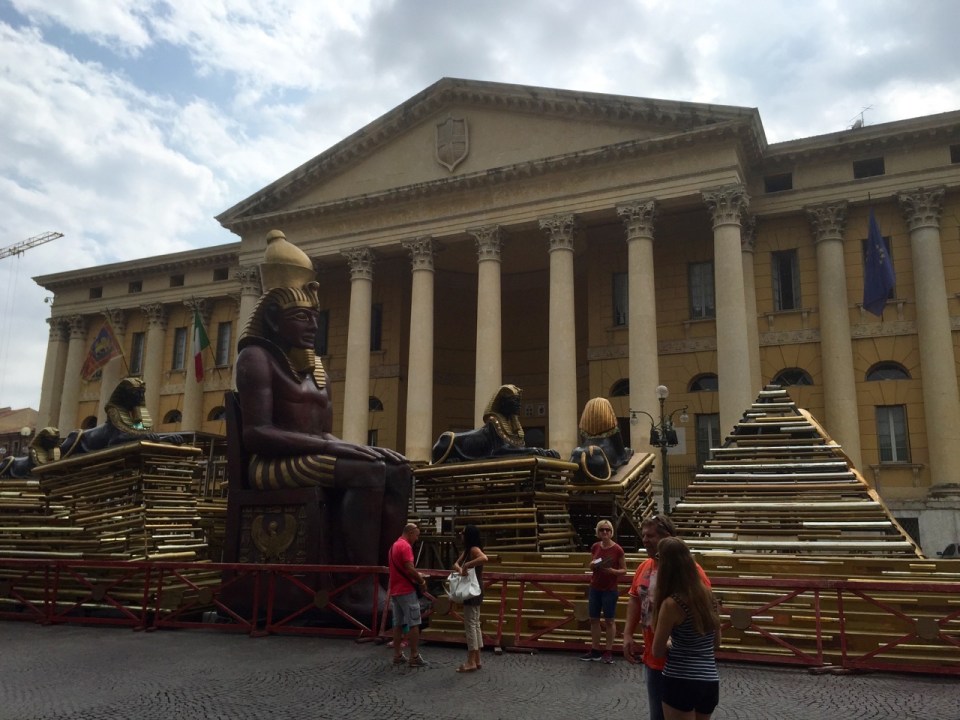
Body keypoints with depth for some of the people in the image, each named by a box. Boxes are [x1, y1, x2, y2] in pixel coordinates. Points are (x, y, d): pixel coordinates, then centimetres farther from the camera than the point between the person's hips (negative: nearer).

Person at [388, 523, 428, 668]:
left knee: (398, 624, 11)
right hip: (406, 591, -9)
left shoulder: (394, 546, 16)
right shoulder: (406, 546, -15)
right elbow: (409, 569, -22)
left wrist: (417, 576, 14)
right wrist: (421, 581, -8)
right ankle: (414, 657, -3)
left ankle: (397, 655, 14)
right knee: (413, 624, -4)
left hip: (395, 590, 9)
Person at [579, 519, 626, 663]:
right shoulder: (595, 547, 2)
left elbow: (624, 570, -7)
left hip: (610, 590, -5)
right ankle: (595, 651, 19)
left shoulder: (617, 549, -13)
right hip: (595, 588, 5)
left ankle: (609, 652, 14)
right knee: (594, 619, 9)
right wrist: (593, 564, -9)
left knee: (609, 620, 4)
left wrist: (612, 571, -24)